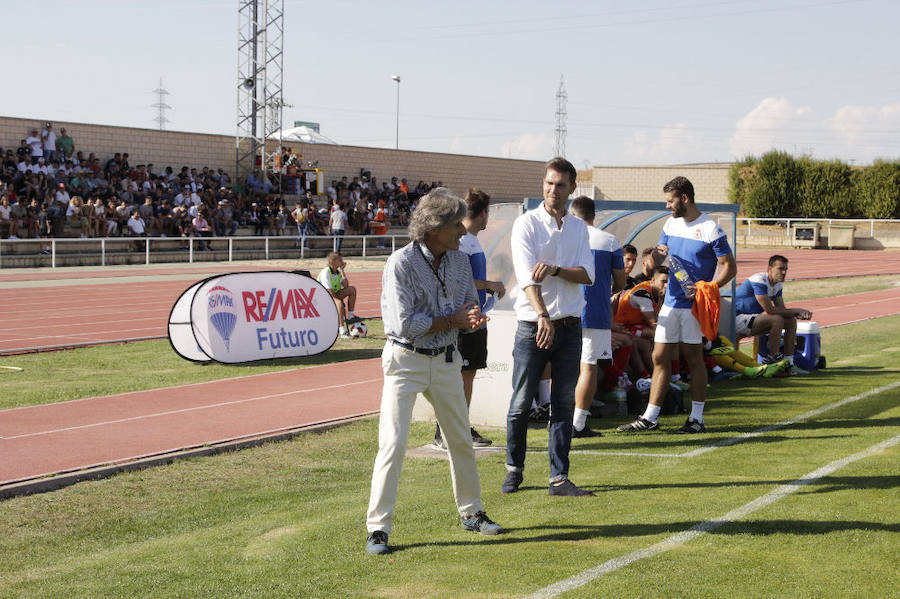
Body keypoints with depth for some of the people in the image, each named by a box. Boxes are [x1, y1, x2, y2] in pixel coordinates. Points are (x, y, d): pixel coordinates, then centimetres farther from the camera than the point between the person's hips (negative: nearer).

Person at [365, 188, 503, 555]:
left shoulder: (460, 260, 3)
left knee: (461, 440, 15)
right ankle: (378, 527, -4)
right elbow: (404, 323, -22)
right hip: (405, 360, -6)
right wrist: (452, 321, -16)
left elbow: (470, 307, 11)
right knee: (393, 443, -11)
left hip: (446, 360, 6)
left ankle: (471, 513, 32)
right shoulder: (401, 263, -17)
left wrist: (474, 319, -14)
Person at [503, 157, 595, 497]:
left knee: (564, 405, 3)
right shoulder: (526, 224, -3)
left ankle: (559, 478, 7)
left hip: (570, 325, 4)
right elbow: (527, 277, -15)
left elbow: (587, 274, 1)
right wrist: (542, 316, -29)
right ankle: (514, 469, 19)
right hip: (533, 325, -4)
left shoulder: (579, 228, 11)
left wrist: (556, 269, -17)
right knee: (521, 404, 0)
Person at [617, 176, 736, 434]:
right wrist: (658, 253, -6)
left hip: (694, 305, -6)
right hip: (671, 302, 6)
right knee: (660, 358, 4)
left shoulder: (711, 229, -8)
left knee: (693, 357, 0)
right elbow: (656, 258, 19)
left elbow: (729, 267, -7)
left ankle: (697, 418, 10)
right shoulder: (671, 224, 12)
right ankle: (650, 418, 8)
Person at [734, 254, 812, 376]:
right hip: (738, 320, -10)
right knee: (777, 319, -28)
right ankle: (773, 359, -18)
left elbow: (782, 310, 6)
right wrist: (797, 310, -19)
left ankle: (789, 364, -3)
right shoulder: (759, 280, -22)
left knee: (791, 321, -1)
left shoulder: (777, 284, 7)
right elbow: (770, 310, -26)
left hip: (754, 318, 10)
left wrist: (799, 314, -15)